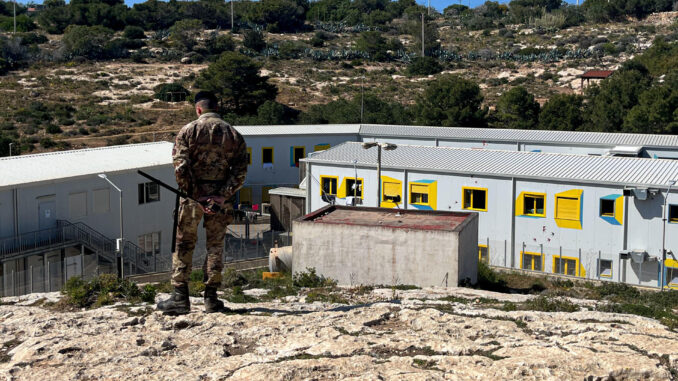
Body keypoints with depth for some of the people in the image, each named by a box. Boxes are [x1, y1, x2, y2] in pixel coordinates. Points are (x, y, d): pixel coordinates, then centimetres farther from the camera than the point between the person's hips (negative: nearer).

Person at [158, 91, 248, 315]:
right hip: (219, 197, 2)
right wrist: (223, 196, -8)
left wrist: (193, 195, -9)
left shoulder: (188, 131, -2)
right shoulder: (233, 134, 6)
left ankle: (180, 297, 8)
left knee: (183, 245, 8)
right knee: (215, 246, 11)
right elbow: (240, 171, -3)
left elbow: (180, 167, -12)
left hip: (193, 196, -2)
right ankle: (211, 298, 12)